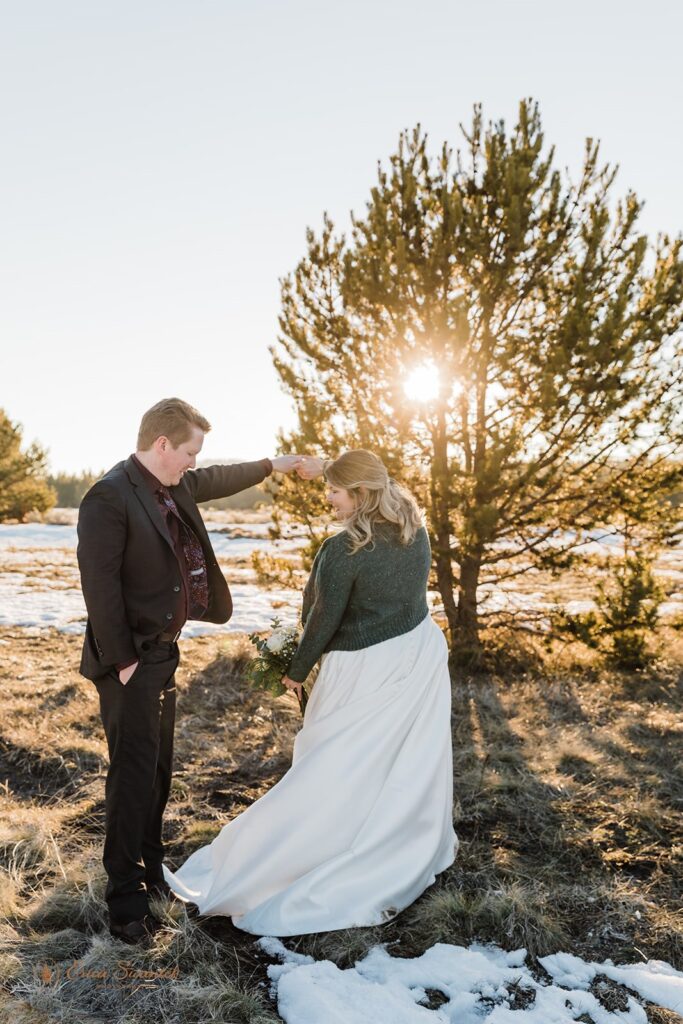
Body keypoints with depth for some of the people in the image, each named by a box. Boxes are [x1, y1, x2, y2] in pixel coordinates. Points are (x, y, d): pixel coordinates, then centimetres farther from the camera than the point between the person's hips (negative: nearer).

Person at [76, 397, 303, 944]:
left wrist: (270, 464, 35)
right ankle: (126, 897, 15)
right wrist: (123, 660, -19)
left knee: (158, 767, 18)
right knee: (134, 772, -1)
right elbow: (100, 585, -21)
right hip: (131, 660, -8)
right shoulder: (110, 497, -20)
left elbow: (219, 480, 26)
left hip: (164, 653, 9)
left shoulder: (177, 487, 5)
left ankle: (150, 866, 35)